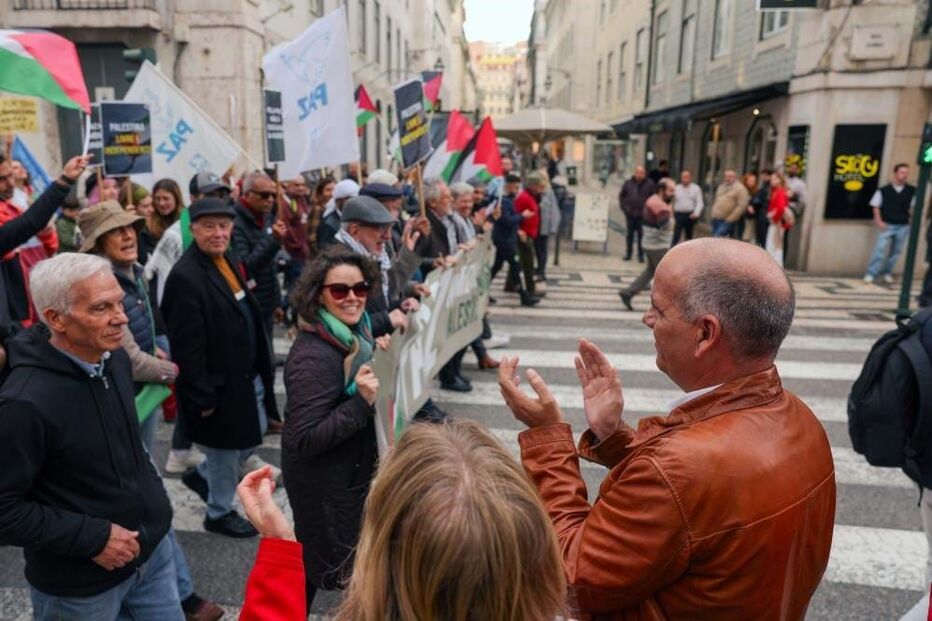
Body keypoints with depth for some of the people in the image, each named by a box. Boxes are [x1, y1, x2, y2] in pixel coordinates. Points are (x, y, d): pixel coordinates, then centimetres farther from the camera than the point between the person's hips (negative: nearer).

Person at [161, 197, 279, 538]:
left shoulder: (230, 261, 5)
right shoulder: (185, 277, -23)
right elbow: (186, 347, -23)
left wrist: (261, 367, 14)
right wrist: (203, 397, -20)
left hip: (247, 374, 9)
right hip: (219, 384, -9)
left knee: (253, 435, 23)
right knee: (226, 448, 10)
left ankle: (201, 475, 44)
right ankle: (220, 513, 34)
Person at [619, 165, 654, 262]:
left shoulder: (650, 184, -2)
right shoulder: (628, 183, 3)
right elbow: (621, 196, 14)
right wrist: (624, 207, 4)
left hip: (643, 215, -2)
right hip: (630, 215, 2)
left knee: (641, 235, 1)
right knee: (630, 234, 10)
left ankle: (641, 255, 10)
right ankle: (628, 253, 20)